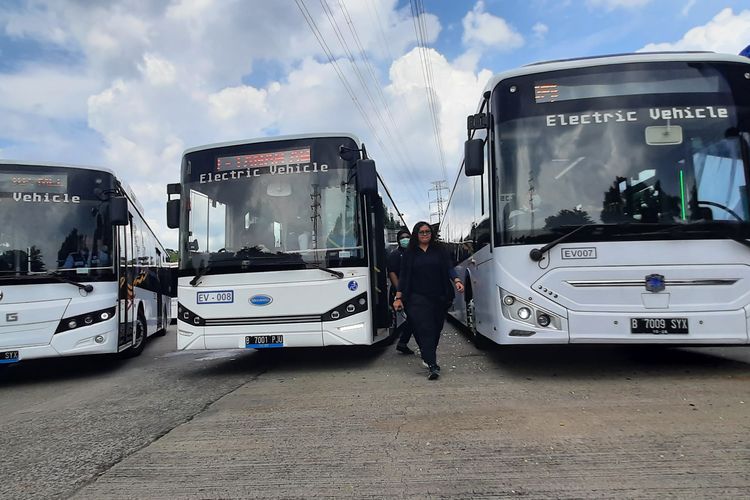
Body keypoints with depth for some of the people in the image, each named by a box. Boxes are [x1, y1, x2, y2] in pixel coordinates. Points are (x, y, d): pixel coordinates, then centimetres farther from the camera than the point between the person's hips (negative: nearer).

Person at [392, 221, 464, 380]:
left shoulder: (439, 250, 10)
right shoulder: (409, 253, 7)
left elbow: (449, 268, 5)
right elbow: (403, 276, 7)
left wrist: (457, 280, -15)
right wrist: (398, 297, 2)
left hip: (439, 298, 2)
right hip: (418, 299, -2)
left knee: (436, 330, 9)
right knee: (425, 330, -12)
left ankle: (429, 358, 29)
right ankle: (432, 366, -16)